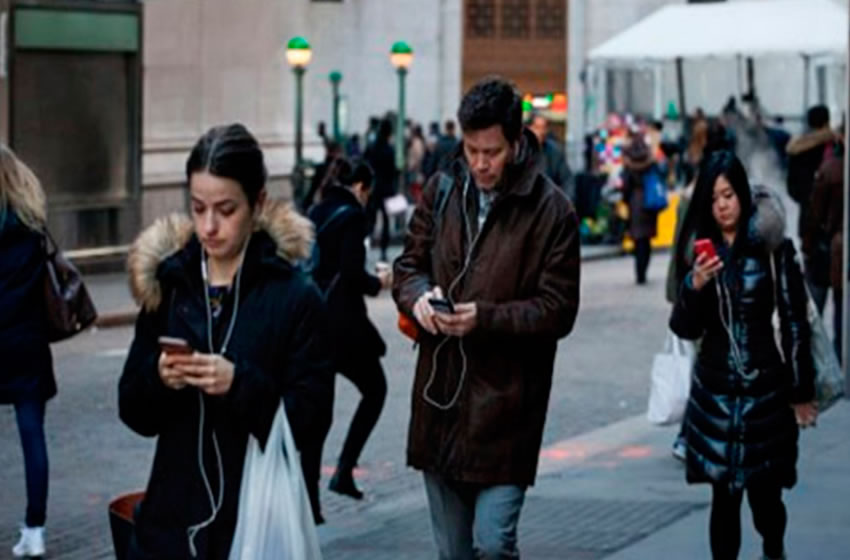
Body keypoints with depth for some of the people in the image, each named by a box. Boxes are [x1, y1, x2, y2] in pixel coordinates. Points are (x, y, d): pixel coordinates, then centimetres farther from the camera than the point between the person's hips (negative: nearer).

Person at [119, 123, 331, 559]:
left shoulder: (296, 295, -5)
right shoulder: (167, 283, 6)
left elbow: (306, 416, -7)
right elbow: (133, 412, 9)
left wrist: (240, 384, -22)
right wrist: (158, 378, -12)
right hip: (175, 514, 3)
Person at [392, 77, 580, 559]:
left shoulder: (551, 210, -9)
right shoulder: (443, 190, 5)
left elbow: (559, 310, -9)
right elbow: (409, 263, 13)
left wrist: (487, 319, -22)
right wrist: (419, 295, -10)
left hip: (505, 403, -5)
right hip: (439, 397, 5)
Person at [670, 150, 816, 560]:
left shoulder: (772, 247, -6)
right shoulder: (702, 251, 3)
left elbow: (794, 321, -1)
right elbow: (686, 329, 1)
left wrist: (802, 390, 1)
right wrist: (694, 287, -18)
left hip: (766, 389, -2)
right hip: (715, 392, 2)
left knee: (765, 492, 4)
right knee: (724, 495, 1)